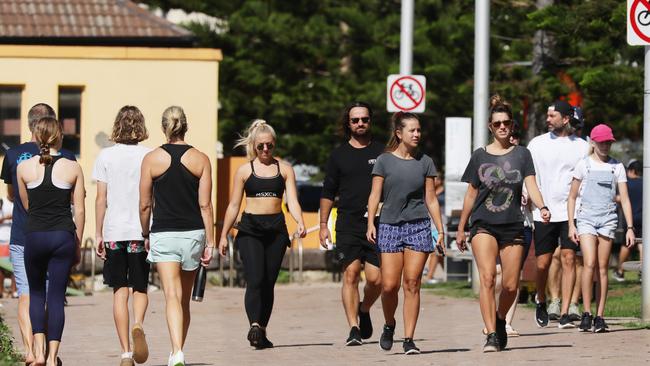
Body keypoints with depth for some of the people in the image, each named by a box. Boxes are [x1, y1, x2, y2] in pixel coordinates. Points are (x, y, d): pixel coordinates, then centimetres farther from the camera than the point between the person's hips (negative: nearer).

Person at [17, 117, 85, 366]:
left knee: (36, 293, 17)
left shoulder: (24, 168, -1)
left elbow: (26, 205, 12)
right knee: (57, 297, 5)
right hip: (64, 236, 0)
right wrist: (78, 244, 11)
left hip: (34, 235, 0)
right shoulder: (72, 168, -2)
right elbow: (79, 210, 2)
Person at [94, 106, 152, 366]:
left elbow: (101, 198, -1)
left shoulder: (106, 156, 0)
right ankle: (138, 325, -19)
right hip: (142, 232, 0)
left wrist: (98, 234, 4)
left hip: (113, 231, 0)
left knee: (120, 291, 6)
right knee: (140, 288, 13)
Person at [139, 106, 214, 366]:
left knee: (173, 296, -10)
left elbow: (145, 205, 0)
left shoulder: (152, 159, -3)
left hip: (164, 234, -2)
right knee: (185, 299, 16)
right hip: (193, 234, 2)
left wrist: (145, 234, 14)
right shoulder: (200, 159, 0)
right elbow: (205, 205, -2)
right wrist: (210, 242, 1)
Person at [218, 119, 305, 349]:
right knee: (255, 280, -17)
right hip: (250, 228, -2)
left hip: (276, 228, 2)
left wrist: (300, 223, -18)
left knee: (269, 283, 3)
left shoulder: (284, 169, 9)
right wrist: (223, 235, 5)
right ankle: (254, 326, -26)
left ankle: (262, 331, 11)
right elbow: (233, 206, 8)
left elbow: (292, 201, 1)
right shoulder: (245, 171, 7)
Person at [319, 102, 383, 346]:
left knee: (375, 279, -6)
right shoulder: (339, 155, 11)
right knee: (350, 274, -10)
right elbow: (328, 193, 13)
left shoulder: (381, 153, 10)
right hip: (348, 227, 0)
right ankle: (353, 328, -9)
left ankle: (364, 310, 24)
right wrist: (323, 225, 7)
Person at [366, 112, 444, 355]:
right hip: (390, 226, -1)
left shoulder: (424, 162, 9)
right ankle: (389, 326, 21)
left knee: (412, 284, -6)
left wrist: (440, 230, 6)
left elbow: (431, 199, 10)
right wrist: (370, 223, -10)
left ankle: (409, 339, -3)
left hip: (418, 226, 1)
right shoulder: (385, 161, 4)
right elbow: (375, 195, 3)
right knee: (389, 285, -6)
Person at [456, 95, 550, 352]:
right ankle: (491, 335, -20)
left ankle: (500, 319, 31)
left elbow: (531, 186, -5)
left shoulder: (522, 154, 6)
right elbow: (471, 194, 14)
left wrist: (542, 206, -26)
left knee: (511, 286, 0)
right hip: (483, 225, -1)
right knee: (487, 277, -19)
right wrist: (461, 228, 16)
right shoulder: (480, 156, 7)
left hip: (512, 225, 1)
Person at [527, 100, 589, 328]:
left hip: (571, 212, -1)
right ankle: (541, 302, 29)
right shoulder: (537, 144, 7)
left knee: (568, 258, -10)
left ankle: (564, 314, -10)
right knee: (542, 263, 1)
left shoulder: (582, 147, 6)